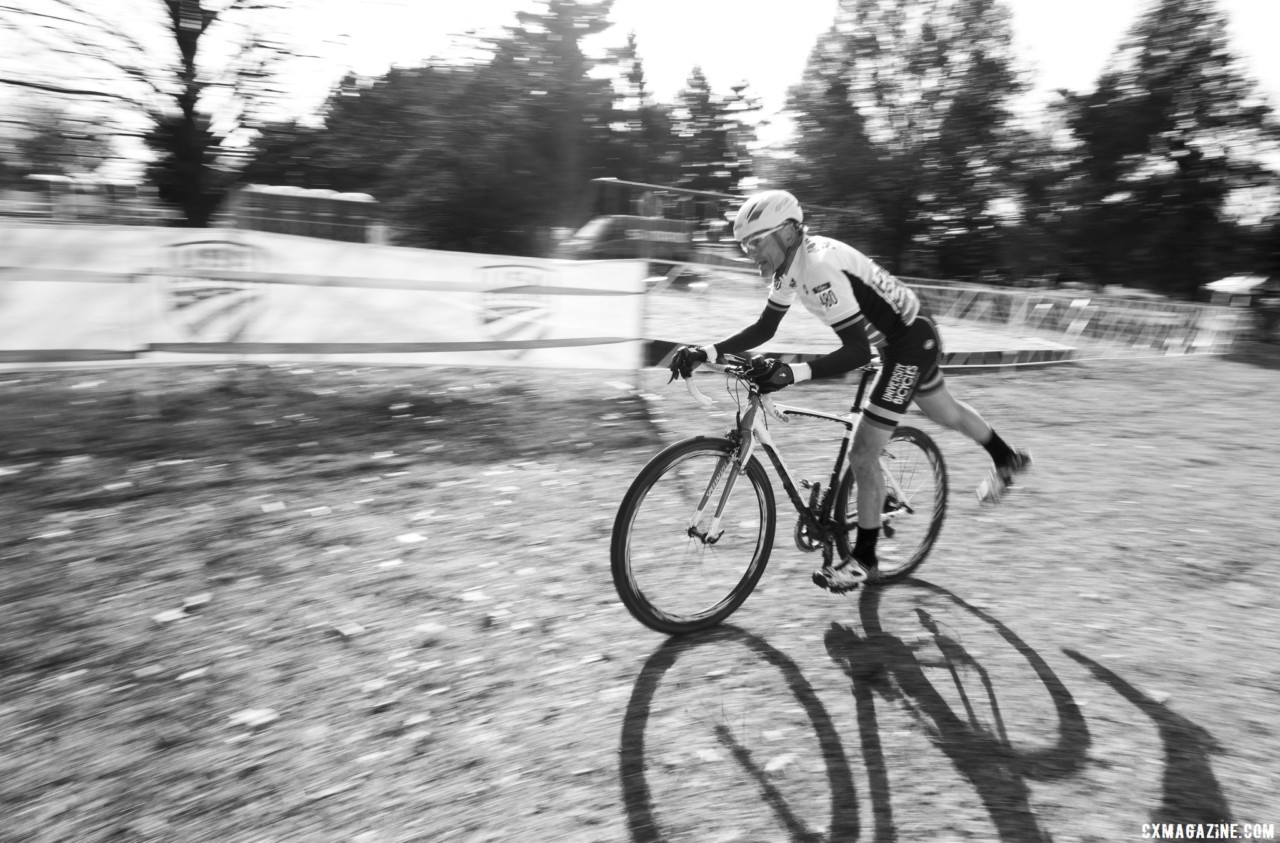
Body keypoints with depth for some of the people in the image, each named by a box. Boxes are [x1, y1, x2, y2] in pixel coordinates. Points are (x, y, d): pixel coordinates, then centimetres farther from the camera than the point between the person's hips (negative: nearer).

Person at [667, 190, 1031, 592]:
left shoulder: (820, 266, -33)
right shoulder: (792, 262, -5)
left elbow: (857, 351, -36)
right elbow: (763, 329, -1)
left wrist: (793, 373, -47)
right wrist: (705, 352, -12)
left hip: (912, 340, -10)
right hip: (901, 334, 10)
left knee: (863, 454, -9)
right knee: (945, 412, 33)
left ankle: (865, 559, 7)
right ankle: (1008, 458, 59)